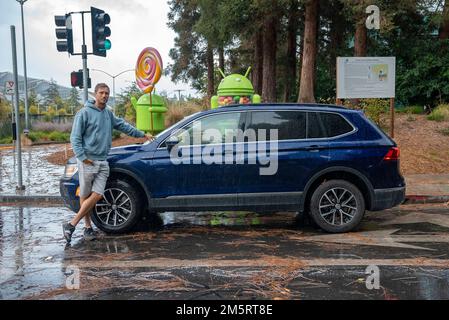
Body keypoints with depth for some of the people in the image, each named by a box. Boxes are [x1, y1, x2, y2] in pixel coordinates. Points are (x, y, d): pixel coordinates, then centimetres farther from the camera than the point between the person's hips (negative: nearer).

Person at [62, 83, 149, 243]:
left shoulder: (109, 114, 15)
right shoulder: (85, 113, -5)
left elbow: (123, 125, 29)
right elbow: (75, 137, -8)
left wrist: (142, 134, 34)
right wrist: (82, 157, -15)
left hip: (102, 162, 6)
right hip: (88, 161, -5)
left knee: (97, 195, -6)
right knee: (85, 196, 1)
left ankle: (71, 225, 1)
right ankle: (88, 226, 14)